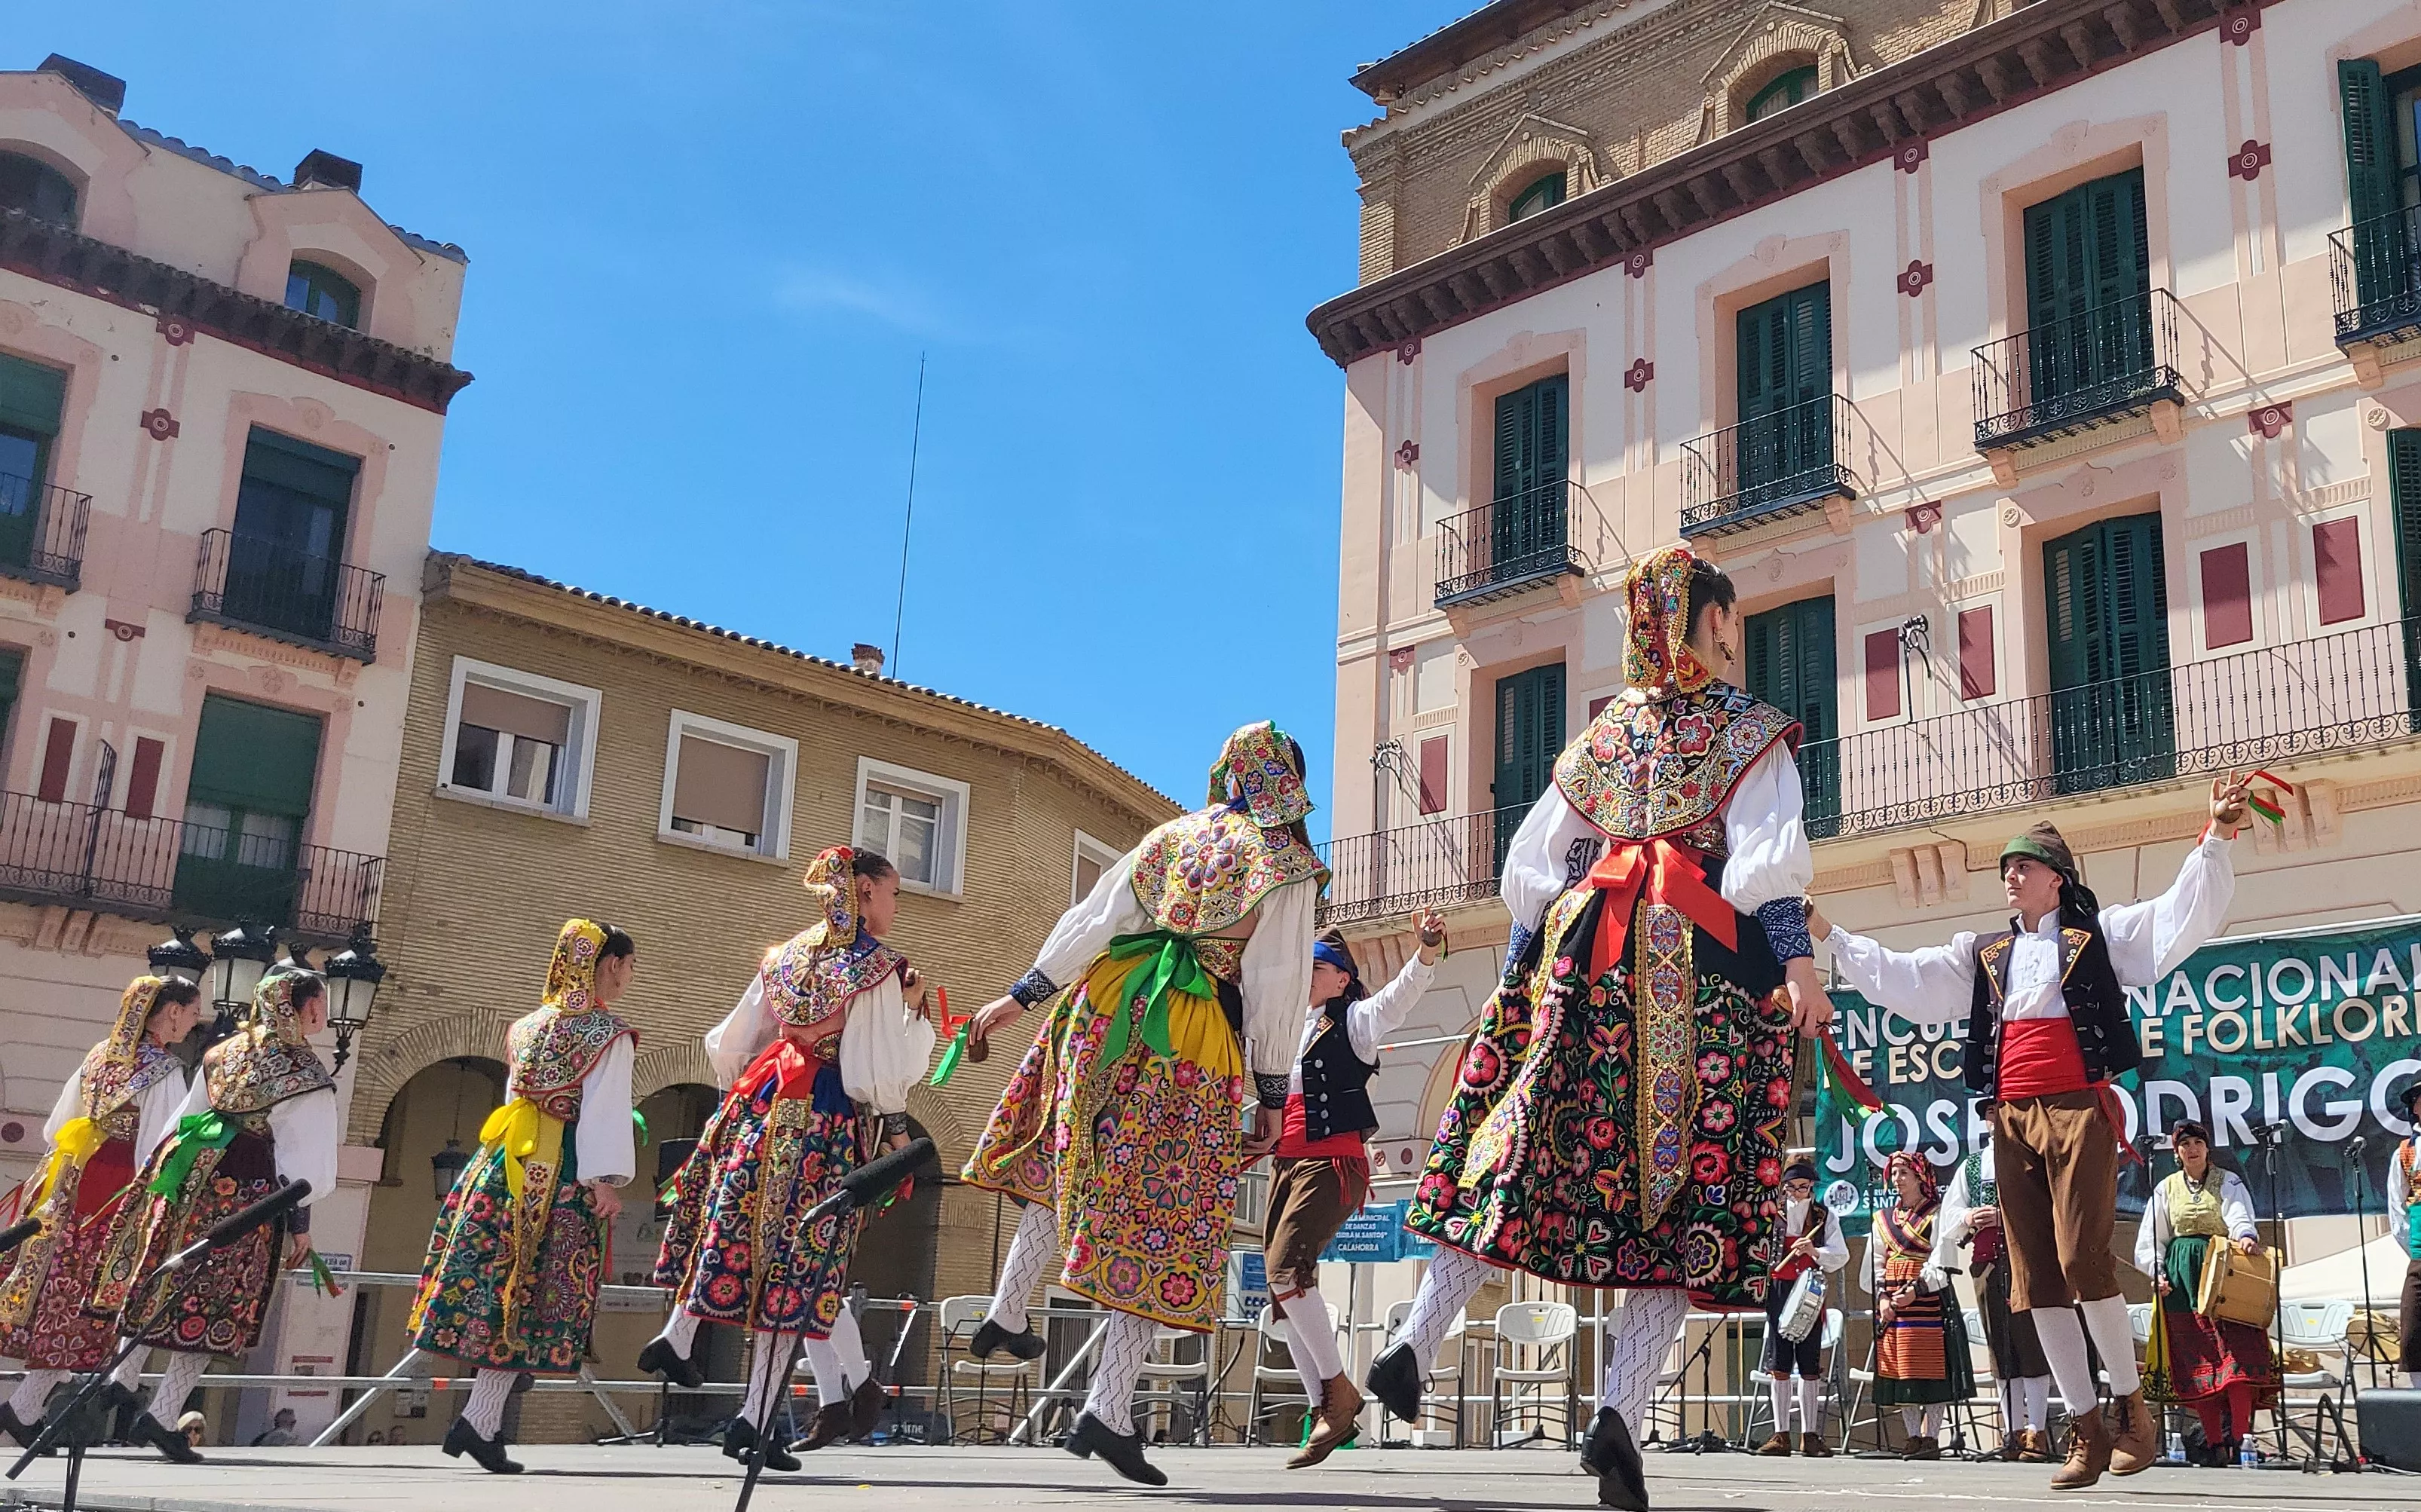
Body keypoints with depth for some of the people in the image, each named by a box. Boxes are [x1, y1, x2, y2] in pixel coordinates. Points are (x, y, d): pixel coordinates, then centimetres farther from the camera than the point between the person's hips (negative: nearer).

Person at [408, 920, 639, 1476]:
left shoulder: (528, 1024, 17)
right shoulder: (609, 1033, -5)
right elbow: (605, 1110, -13)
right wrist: (606, 1180, -16)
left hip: (507, 1161, 7)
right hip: (561, 1176, -7)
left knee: (495, 1282, 8)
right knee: (532, 1296, -4)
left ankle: (483, 1418, 10)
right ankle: (480, 1421, -9)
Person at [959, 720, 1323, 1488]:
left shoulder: (1170, 836, 11)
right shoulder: (1287, 867, -1)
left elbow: (1093, 919, 8)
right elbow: (1278, 990, -5)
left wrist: (1022, 995, 12)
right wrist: (1272, 1096, 1)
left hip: (1109, 1009, 4)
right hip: (1196, 1047, -4)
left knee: (1065, 1165, 25)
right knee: (1163, 1212, -1)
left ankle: (1006, 1316, 25)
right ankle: (1108, 1410, -5)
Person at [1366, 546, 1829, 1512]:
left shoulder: (1604, 730, 20)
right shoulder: (1748, 729, 8)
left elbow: (1536, 865, 16)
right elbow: (1767, 855, -8)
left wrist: (1520, 980, 20)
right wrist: (1797, 962, -14)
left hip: (1584, 954, 4)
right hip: (1702, 969, -4)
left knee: (1521, 1146, 8)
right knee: (1686, 1175, -3)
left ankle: (1414, 1345, -2)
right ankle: (1620, 1408, -15)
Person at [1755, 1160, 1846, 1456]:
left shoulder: (1826, 1216, 9)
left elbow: (1841, 1256, -1)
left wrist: (1815, 1252, -19)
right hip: (1779, 1291, 0)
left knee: (1810, 1366, 0)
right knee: (1779, 1364, 0)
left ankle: (1810, 1435, 6)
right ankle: (1781, 1434, 4)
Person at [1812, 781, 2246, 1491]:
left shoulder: (2099, 932, 8)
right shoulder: (1982, 956, 20)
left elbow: (2181, 918, -3)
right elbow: (1900, 978, 19)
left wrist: (2215, 838, -15)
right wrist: (1828, 935, 14)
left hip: (2078, 1112, -5)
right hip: (2012, 1121, 5)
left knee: (2083, 1261, -16)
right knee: (2036, 1279, 2)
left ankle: (2132, 1406, 4)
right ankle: (2086, 1430, 9)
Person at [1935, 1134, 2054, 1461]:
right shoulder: (1971, 1166, 20)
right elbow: (1949, 1216, 18)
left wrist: (2006, 1215, -17)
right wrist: (1969, 1218, -3)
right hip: (1987, 1264, 5)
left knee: (2030, 1344, -8)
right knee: (1999, 1347, 5)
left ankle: (2036, 1430, -6)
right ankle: (2013, 1432, 9)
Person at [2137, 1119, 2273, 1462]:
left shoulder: (2228, 1182, 8)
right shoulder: (2166, 1189, 14)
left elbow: (2239, 1216, -11)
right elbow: (2150, 1240, 12)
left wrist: (2245, 1236, -33)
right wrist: (2157, 1273, -3)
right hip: (2181, 1279, 2)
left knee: (2236, 1353, -15)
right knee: (2195, 1360, -4)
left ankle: (2240, 1437, -16)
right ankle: (2215, 1442, -2)